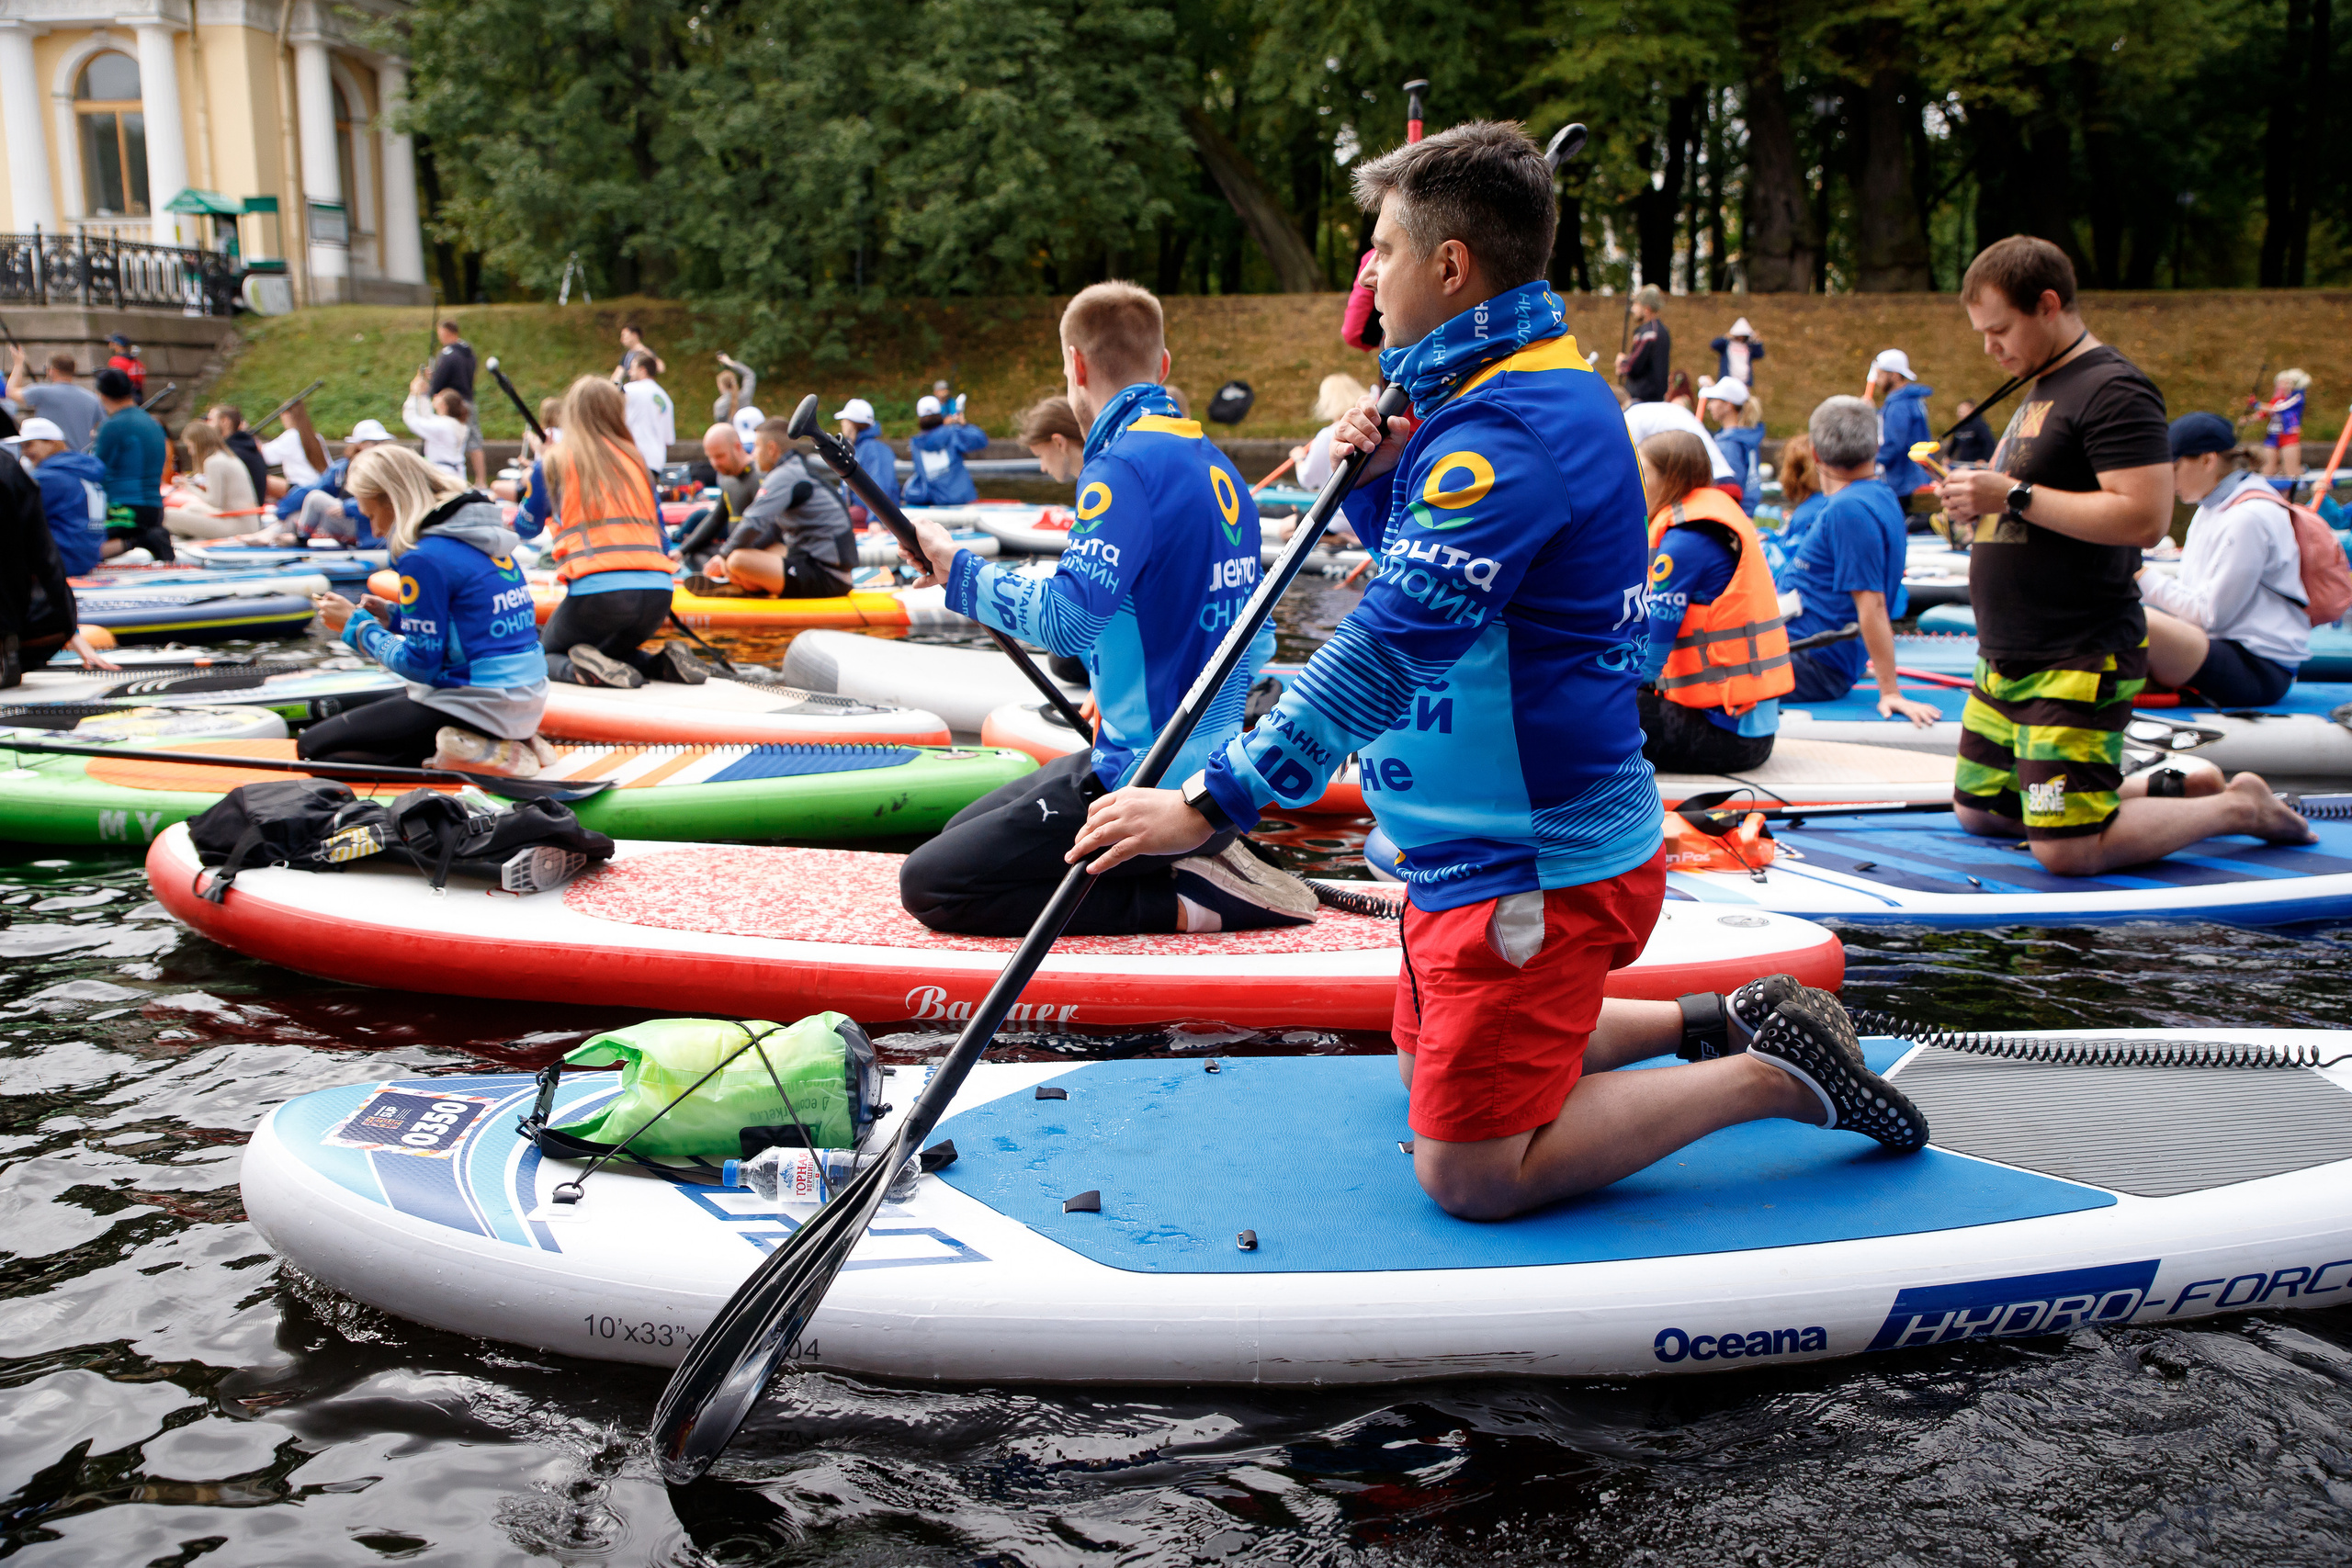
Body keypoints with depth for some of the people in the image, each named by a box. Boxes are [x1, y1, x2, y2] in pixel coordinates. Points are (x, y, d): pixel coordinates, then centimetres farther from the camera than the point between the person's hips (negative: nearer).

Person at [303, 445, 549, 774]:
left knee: (312, 747, -1)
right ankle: (501, 743, 9)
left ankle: (475, 756, -13)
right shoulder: (488, 541, 10)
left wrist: (356, 624, -1)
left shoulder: (424, 558, -16)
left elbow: (420, 664, -14)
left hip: (478, 706, -9)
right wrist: (393, 617, 13)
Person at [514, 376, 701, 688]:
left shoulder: (552, 463, 8)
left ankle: (582, 669, -15)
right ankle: (665, 663, 0)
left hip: (595, 591, -4)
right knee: (615, 651, 31)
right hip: (657, 592, 4)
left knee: (544, 657, 19)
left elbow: (526, 528, 24)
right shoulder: (636, 461, 17)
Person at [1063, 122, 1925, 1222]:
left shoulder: (1504, 431, -24)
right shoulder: (1546, 391, 10)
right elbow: (1432, 583, 20)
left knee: (1470, 1175, -5)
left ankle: (1775, 1075, 5)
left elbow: (1388, 650, -29)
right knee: (1431, 1073, 25)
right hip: (1484, 845, 10)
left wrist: (1213, 803, -29)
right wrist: (1382, 480, 0)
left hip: (1534, 872, -10)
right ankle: (1715, 1024, 28)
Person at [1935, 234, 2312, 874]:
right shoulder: (2038, 390, 17)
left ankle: (2240, 806, 10)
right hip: (2009, 660, 10)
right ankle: (2168, 789, 23)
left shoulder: (2113, 390, -14)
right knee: (1978, 810, 16)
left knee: (2068, 853, -11)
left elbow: (2144, 516, -25)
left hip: (2079, 664, -10)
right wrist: (1980, 504, 4)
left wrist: (2015, 496, -23)